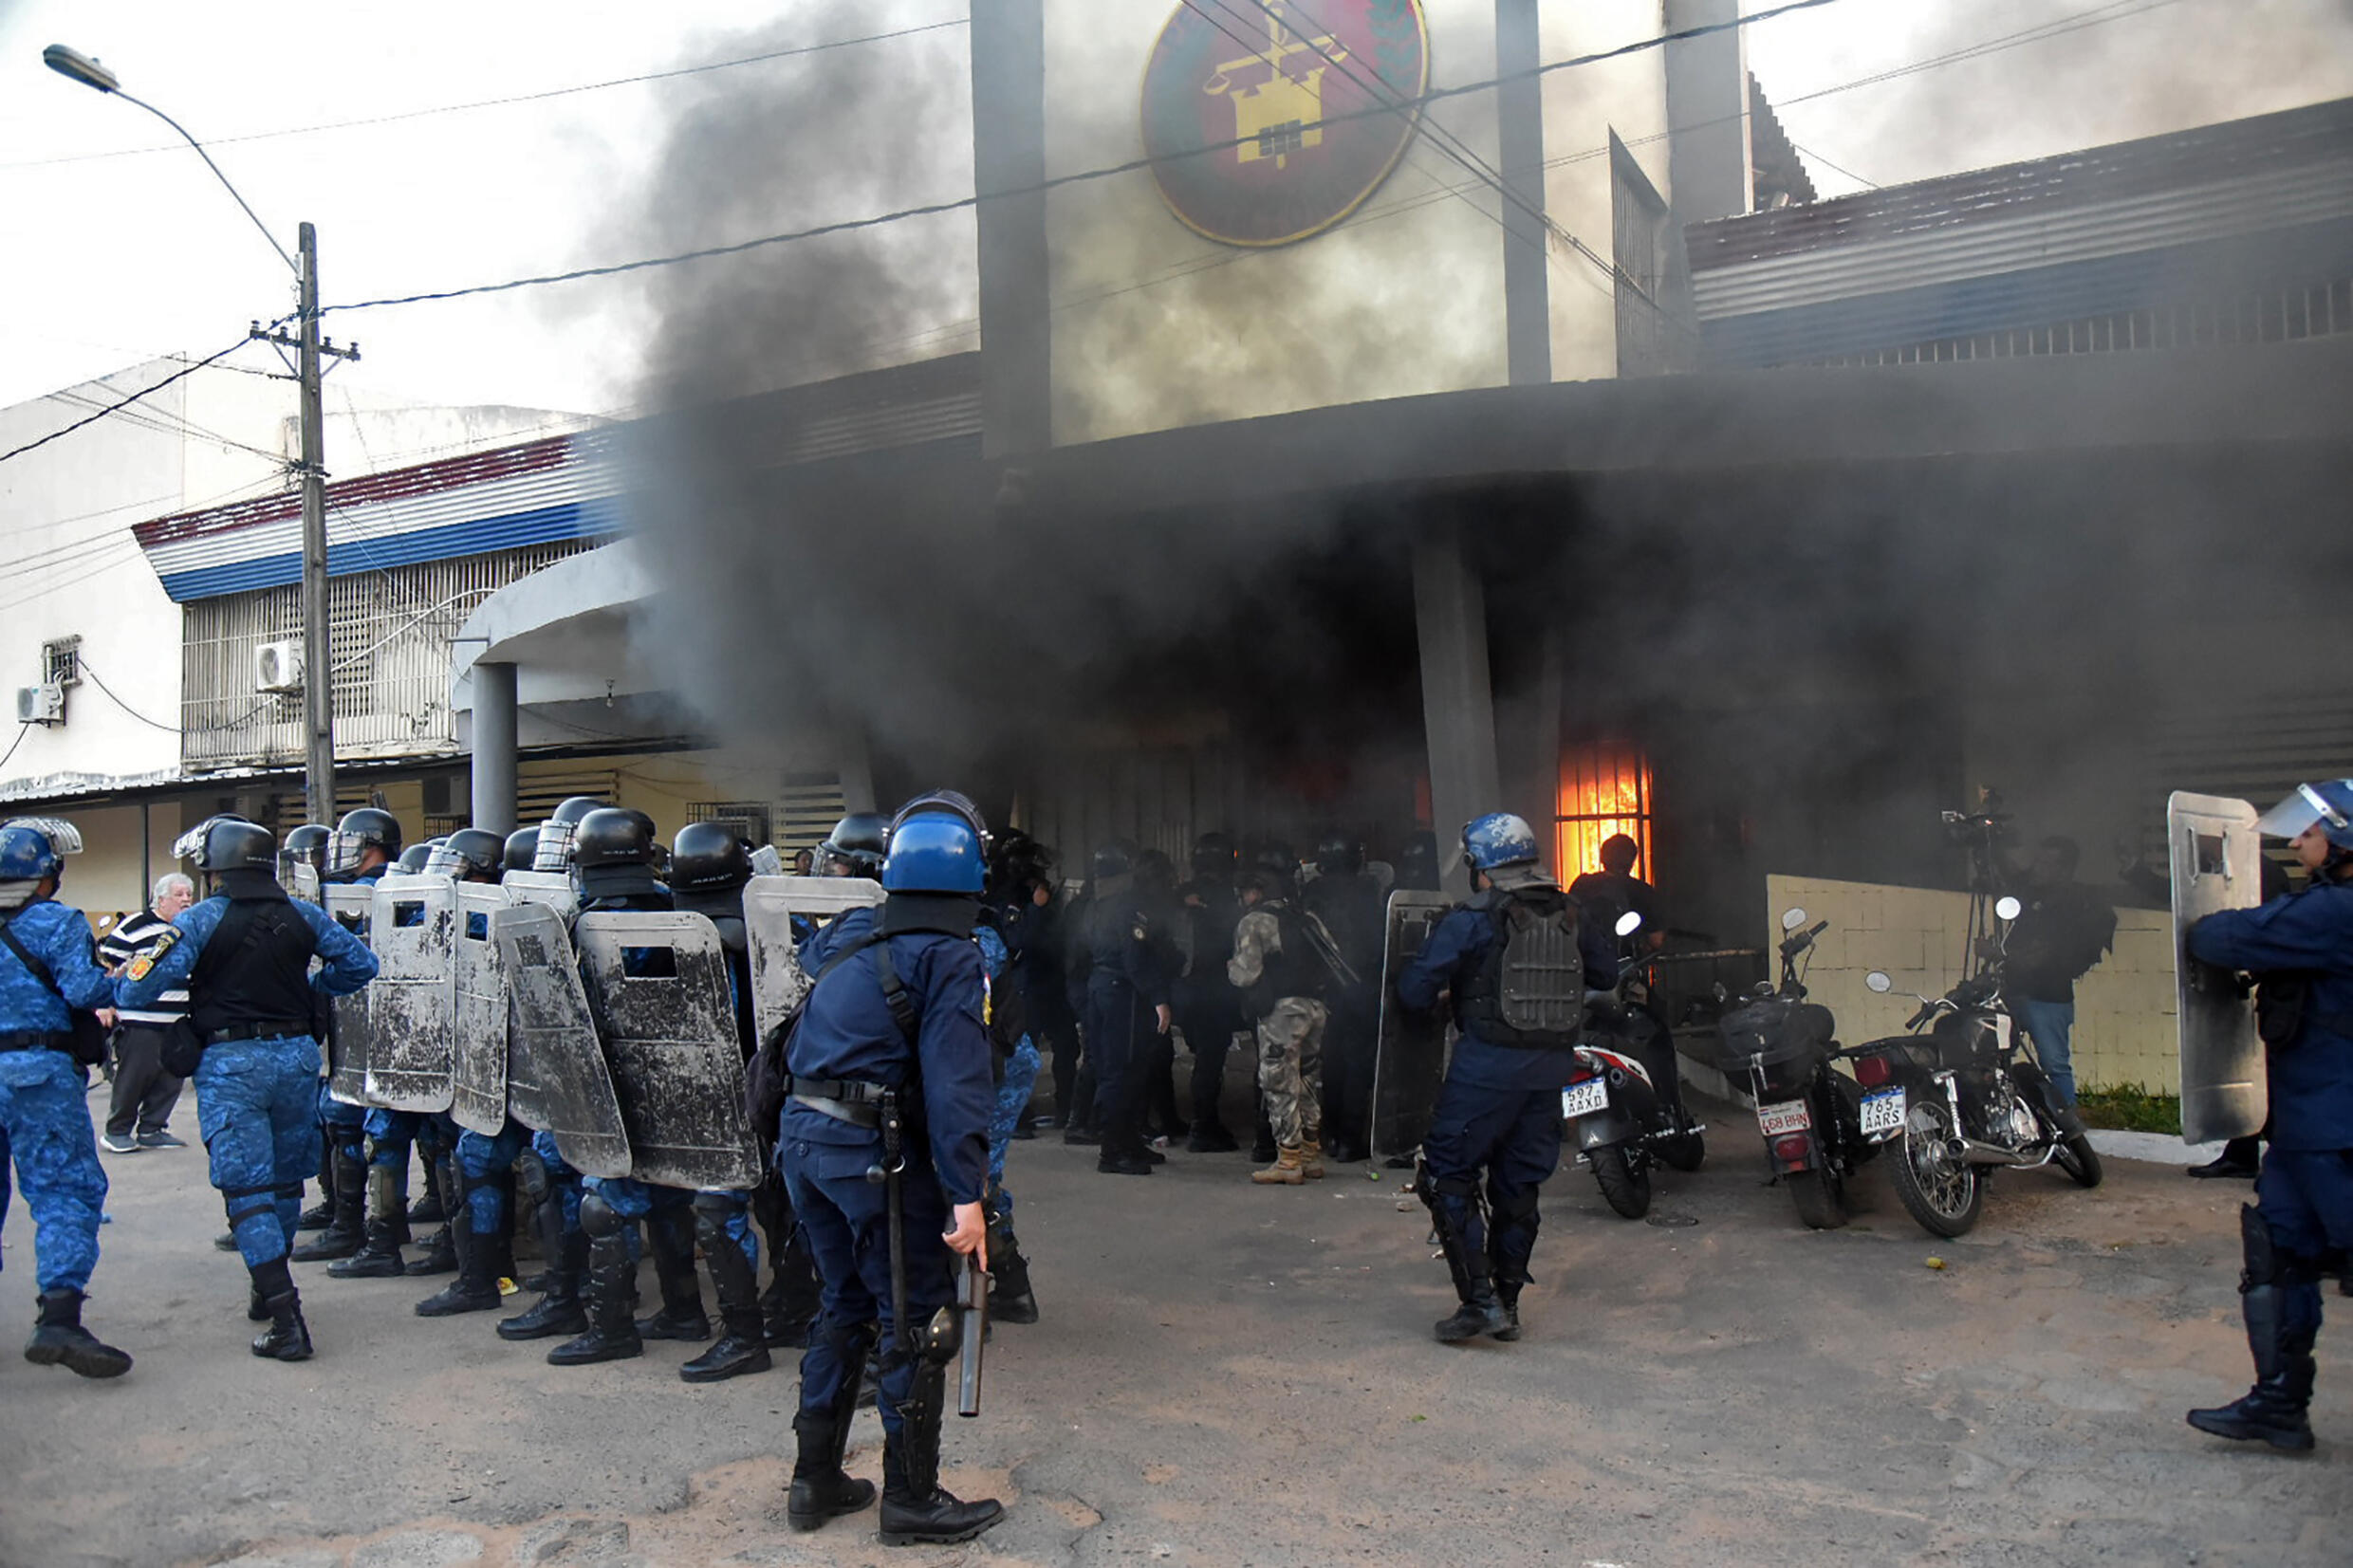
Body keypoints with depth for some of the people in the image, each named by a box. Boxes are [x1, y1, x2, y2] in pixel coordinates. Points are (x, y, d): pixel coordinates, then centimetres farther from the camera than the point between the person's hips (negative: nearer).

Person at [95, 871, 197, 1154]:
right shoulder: (134, 927, -6)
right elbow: (106, 966, -6)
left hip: (179, 1024, 7)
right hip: (140, 1022, -7)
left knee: (171, 1080, 7)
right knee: (132, 1078, -2)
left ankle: (152, 1129, 17)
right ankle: (117, 1131, 11)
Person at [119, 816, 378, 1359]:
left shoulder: (201, 921, -8)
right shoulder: (302, 915, 4)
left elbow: (136, 991, -10)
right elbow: (360, 964, 9)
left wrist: (125, 977, 12)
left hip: (231, 1063, -4)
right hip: (297, 1054, 4)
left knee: (247, 1190, -2)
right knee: (285, 1179, 18)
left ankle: (287, 1321, -9)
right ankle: (270, 1291, 35)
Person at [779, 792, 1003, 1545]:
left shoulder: (844, 934, 9)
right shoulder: (950, 957, -12)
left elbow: (806, 957, 34)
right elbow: (955, 1080, -20)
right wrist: (966, 1194, -21)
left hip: (802, 1137, 8)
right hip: (874, 1150, -8)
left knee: (846, 1304, 21)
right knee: (916, 1322, 5)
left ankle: (815, 1481, 30)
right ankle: (911, 1500, 14)